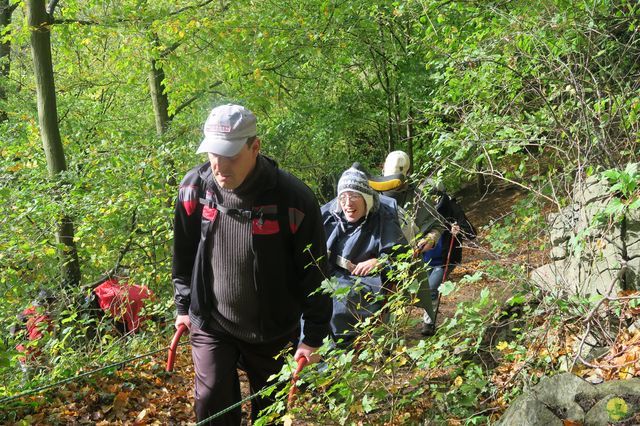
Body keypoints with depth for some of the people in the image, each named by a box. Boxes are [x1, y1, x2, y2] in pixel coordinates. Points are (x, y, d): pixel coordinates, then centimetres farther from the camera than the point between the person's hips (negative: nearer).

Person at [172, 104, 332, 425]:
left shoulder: (293, 199, -23)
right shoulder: (195, 187, -10)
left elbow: (314, 274, -14)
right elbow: (184, 254, 6)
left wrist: (314, 337, -10)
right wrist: (183, 307, 12)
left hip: (273, 330, -2)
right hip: (211, 323, 2)